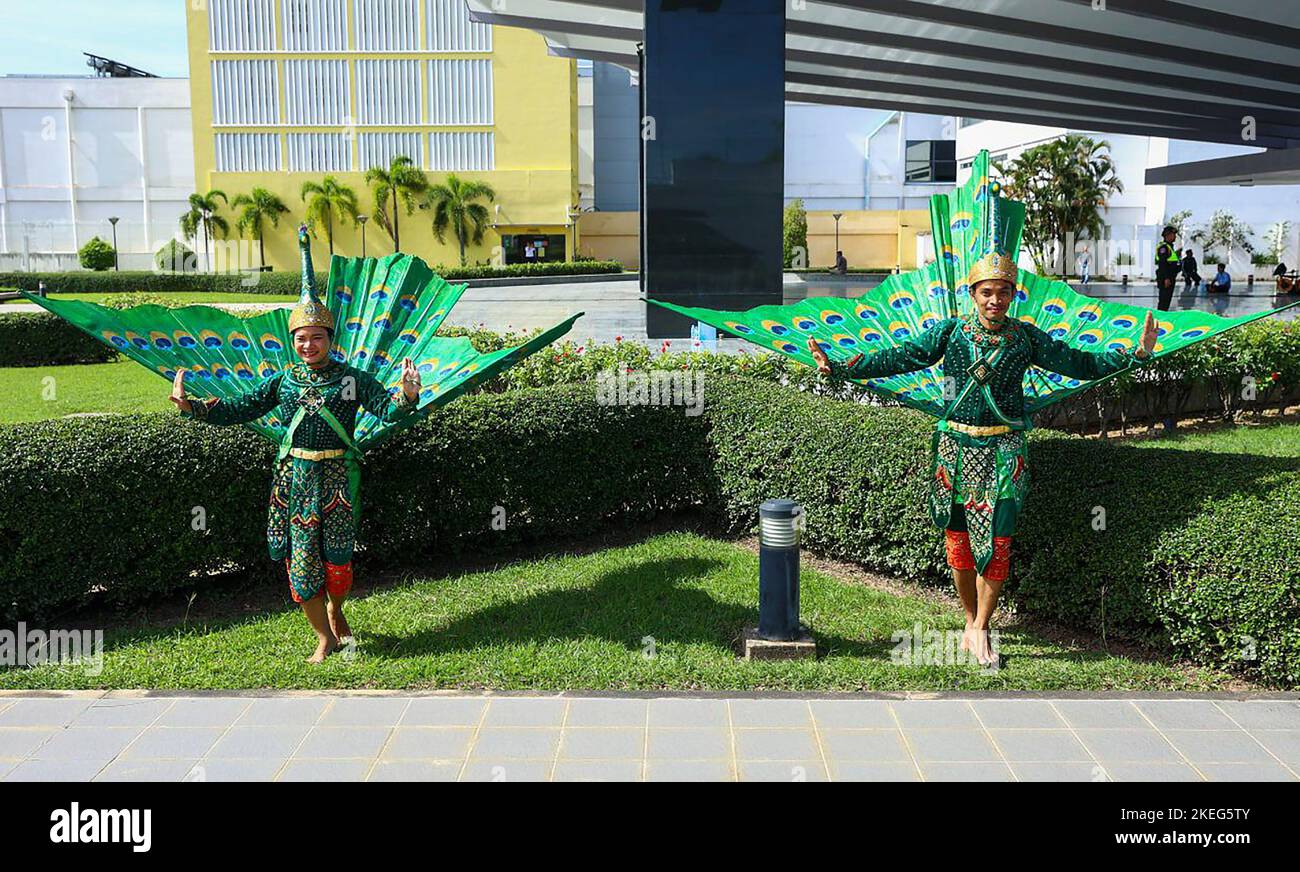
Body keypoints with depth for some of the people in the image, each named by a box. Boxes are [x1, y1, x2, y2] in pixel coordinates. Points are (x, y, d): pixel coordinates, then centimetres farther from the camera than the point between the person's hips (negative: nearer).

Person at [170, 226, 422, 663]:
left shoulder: (352, 378, -2)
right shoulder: (284, 379, 5)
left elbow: (387, 410, -13)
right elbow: (237, 410, 6)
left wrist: (406, 396, -34)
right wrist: (190, 406, -5)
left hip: (337, 476, -2)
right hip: (295, 475, 2)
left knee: (337, 559, 3)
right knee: (301, 560, 3)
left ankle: (336, 612, 37)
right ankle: (324, 636, 20)